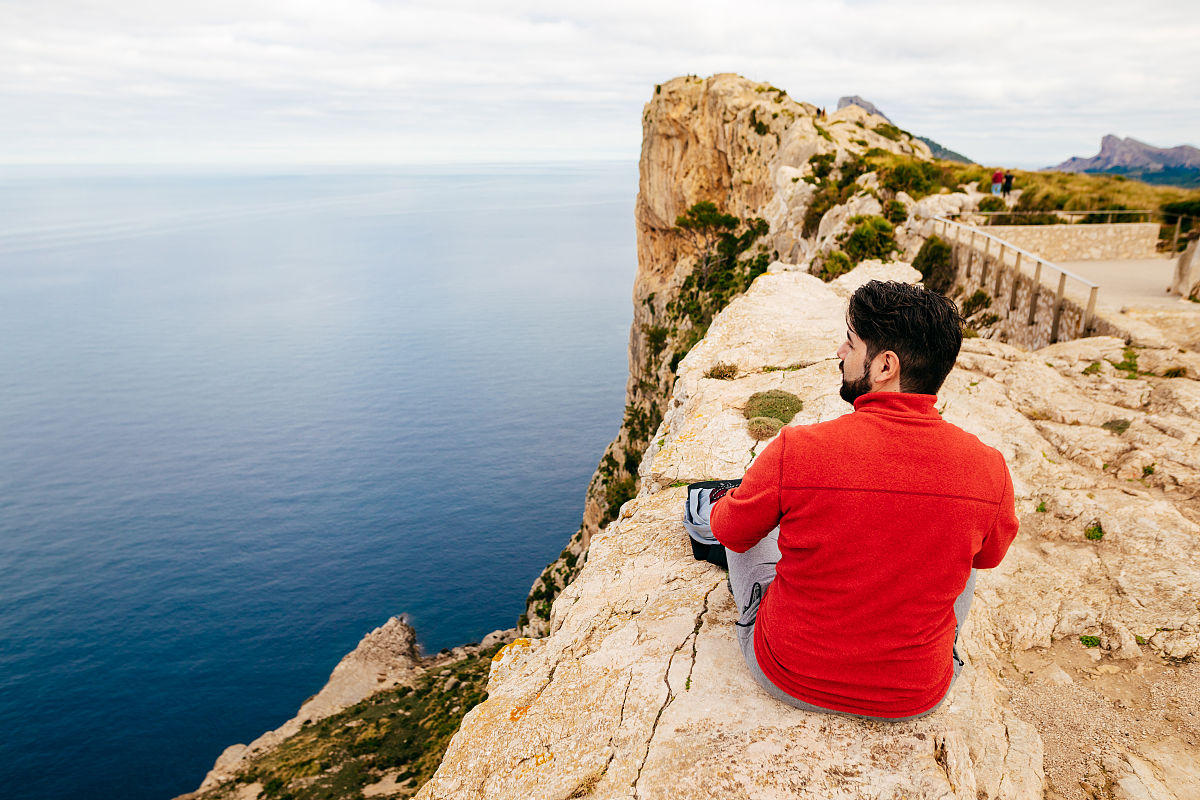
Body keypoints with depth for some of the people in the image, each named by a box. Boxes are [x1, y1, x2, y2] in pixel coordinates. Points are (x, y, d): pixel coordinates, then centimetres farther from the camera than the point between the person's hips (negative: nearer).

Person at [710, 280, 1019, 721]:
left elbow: (730, 530, -7)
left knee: (749, 524, 23)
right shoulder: (988, 469, -19)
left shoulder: (795, 451, -28)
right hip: (918, 696, 2)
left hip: (790, 680, -1)